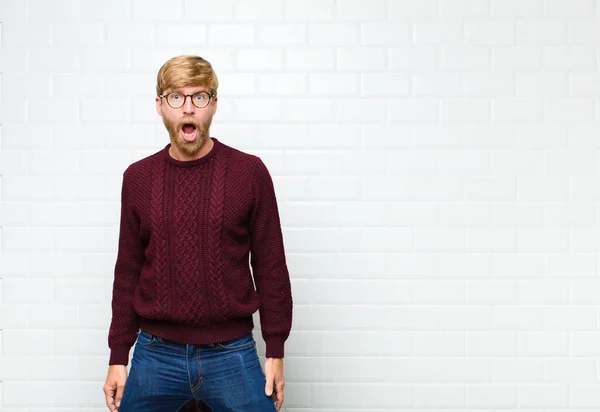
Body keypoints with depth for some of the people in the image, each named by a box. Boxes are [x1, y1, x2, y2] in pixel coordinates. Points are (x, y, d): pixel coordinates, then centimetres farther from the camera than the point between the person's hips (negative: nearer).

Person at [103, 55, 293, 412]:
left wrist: (276, 353, -2)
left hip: (232, 354, -2)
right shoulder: (138, 178, 3)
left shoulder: (250, 172, -4)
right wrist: (118, 357, 7)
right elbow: (128, 272, 7)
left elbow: (270, 266, -1)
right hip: (154, 355, 2)